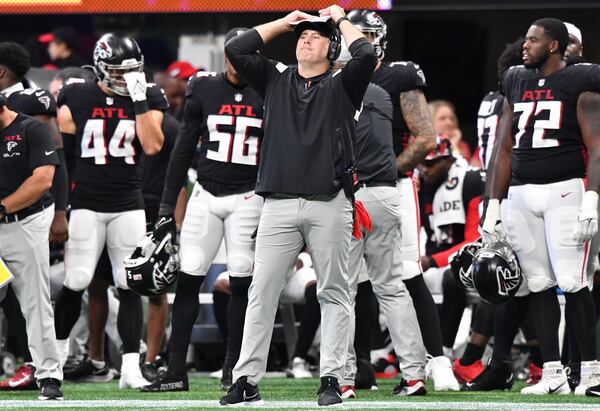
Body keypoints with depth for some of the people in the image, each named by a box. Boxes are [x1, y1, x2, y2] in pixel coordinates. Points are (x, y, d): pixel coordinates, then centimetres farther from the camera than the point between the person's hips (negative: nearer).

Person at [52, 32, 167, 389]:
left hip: (129, 205, 1)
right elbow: (58, 148, 10)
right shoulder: (77, 96, 0)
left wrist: (139, 98, -17)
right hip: (85, 202, -1)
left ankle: (131, 368, -2)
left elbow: (153, 146, -13)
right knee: (76, 282, -3)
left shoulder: (148, 98, 1)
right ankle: (59, 345, 22)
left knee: (129, 286, -2)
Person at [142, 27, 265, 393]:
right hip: (206, 195, 2)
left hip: (247, 196, -2)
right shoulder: (204, 90, 3)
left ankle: (233, 369, 8)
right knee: (188, 280, -1)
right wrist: (168, 203, 4)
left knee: (242, 283, -2)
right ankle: (176, 370, 1)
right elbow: (184, 149, 8)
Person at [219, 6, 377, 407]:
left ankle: (331, 380, 2)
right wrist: (284, 22, 16)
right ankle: (247, 380, 0)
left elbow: (366, 55, -9)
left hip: (330, 205, -2)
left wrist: (341, 20, 8)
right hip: (279, 204, 2)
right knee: (262, 293, -1)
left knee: (334, 294, -1)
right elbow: (236, 49, 10)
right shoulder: (276, 80, 18)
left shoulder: (341, 87, 9)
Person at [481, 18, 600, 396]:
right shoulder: (517, 84, 16)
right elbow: (505, 150, 18)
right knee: (540, 285, 4)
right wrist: (494, 205, 14)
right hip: (521, 193, 6)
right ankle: (553, 373, 6)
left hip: (564, 189, -6)